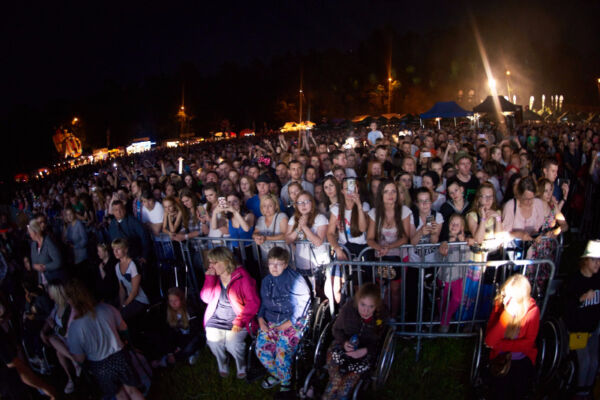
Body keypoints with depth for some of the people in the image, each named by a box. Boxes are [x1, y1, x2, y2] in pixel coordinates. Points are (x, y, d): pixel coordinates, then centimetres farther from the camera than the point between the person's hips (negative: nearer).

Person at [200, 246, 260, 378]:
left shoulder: (242, 276, -8)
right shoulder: (213, 276, 8)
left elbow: (253, 302, -11)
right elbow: (206, 298, 0)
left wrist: (240, 322, -17)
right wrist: (210, 277, -7)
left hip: (237, 319, -4)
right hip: (216, 320, 4)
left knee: (233, 343, -22)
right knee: (213, 341, -16)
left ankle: (241, 367, 10)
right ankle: (222, 366, 15)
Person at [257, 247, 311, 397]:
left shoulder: (295, 279, -10)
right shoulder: (266, 280, 11)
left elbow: (302, 305, -10)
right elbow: (262, 303, 19)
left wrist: (287, 324, -14)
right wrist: (261, 320, 2)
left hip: (292, 321, -5)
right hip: (270, 321, 6)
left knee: (282, 351, -21)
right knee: (261, 349, -11)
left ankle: (286, 381, 9)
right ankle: (275, 374, 19)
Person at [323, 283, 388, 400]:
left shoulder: (381, 316, -12)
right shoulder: (348, 308, -14)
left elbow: (378, 341, 1)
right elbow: (336, 329, 3)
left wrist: (365, 350, -19)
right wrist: (344, 342, -18)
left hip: (366, 351, 0)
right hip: (345, 345, 0)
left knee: (363, 365, -31)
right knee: (333, 354, -32)